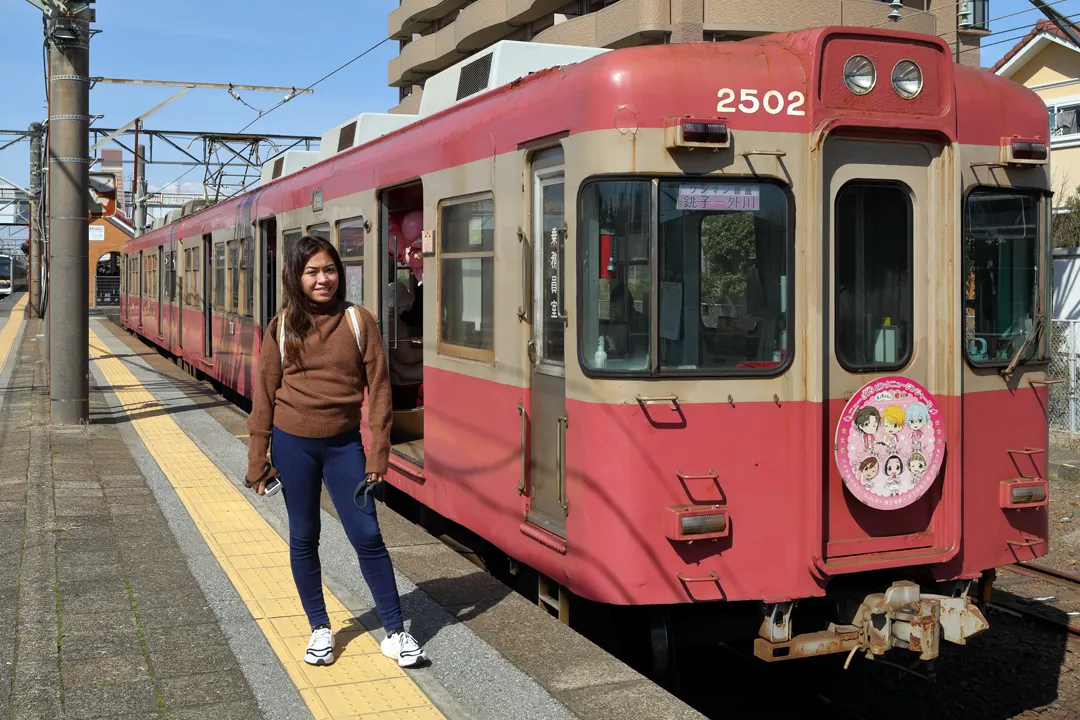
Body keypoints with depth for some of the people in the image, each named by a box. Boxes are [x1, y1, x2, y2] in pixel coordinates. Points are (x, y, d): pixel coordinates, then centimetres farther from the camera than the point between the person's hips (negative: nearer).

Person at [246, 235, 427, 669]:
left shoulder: (358, 321, -4)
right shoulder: (282, 326, -2)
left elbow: (377, 389, -5)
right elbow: (265, 393, 1)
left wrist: (377, 455, -9)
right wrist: (258, 461, 0)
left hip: (344, 443, -1)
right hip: (293, 443, 1)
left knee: (367, 537, -1)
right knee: (303, 538, 10)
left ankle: (395, 633, 10)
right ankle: (320, 629, 25)